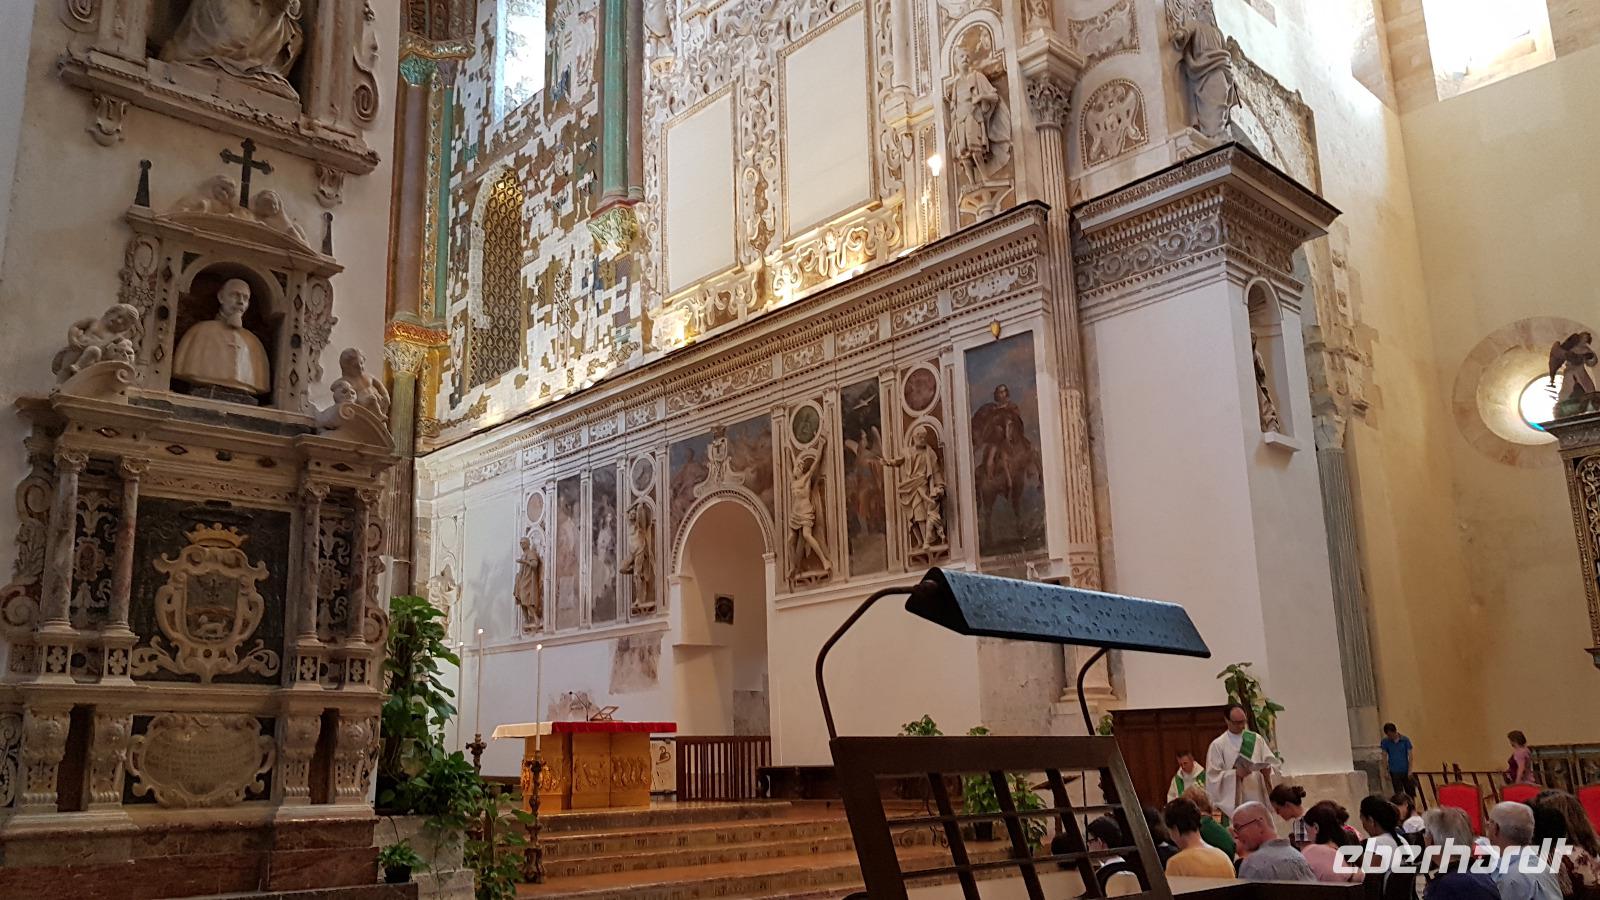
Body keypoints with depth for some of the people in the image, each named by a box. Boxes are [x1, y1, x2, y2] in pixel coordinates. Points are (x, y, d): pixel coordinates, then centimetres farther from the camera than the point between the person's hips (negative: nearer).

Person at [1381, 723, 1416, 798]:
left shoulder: (1405, 740, -5)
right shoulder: (1385, 742, -4)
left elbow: (1410, 755, -4)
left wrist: (1410, 770, -9)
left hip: (1405, 771, 0)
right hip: (1394, 772, 0)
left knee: (1411, 792, 6)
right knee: (1399, 794, 0)